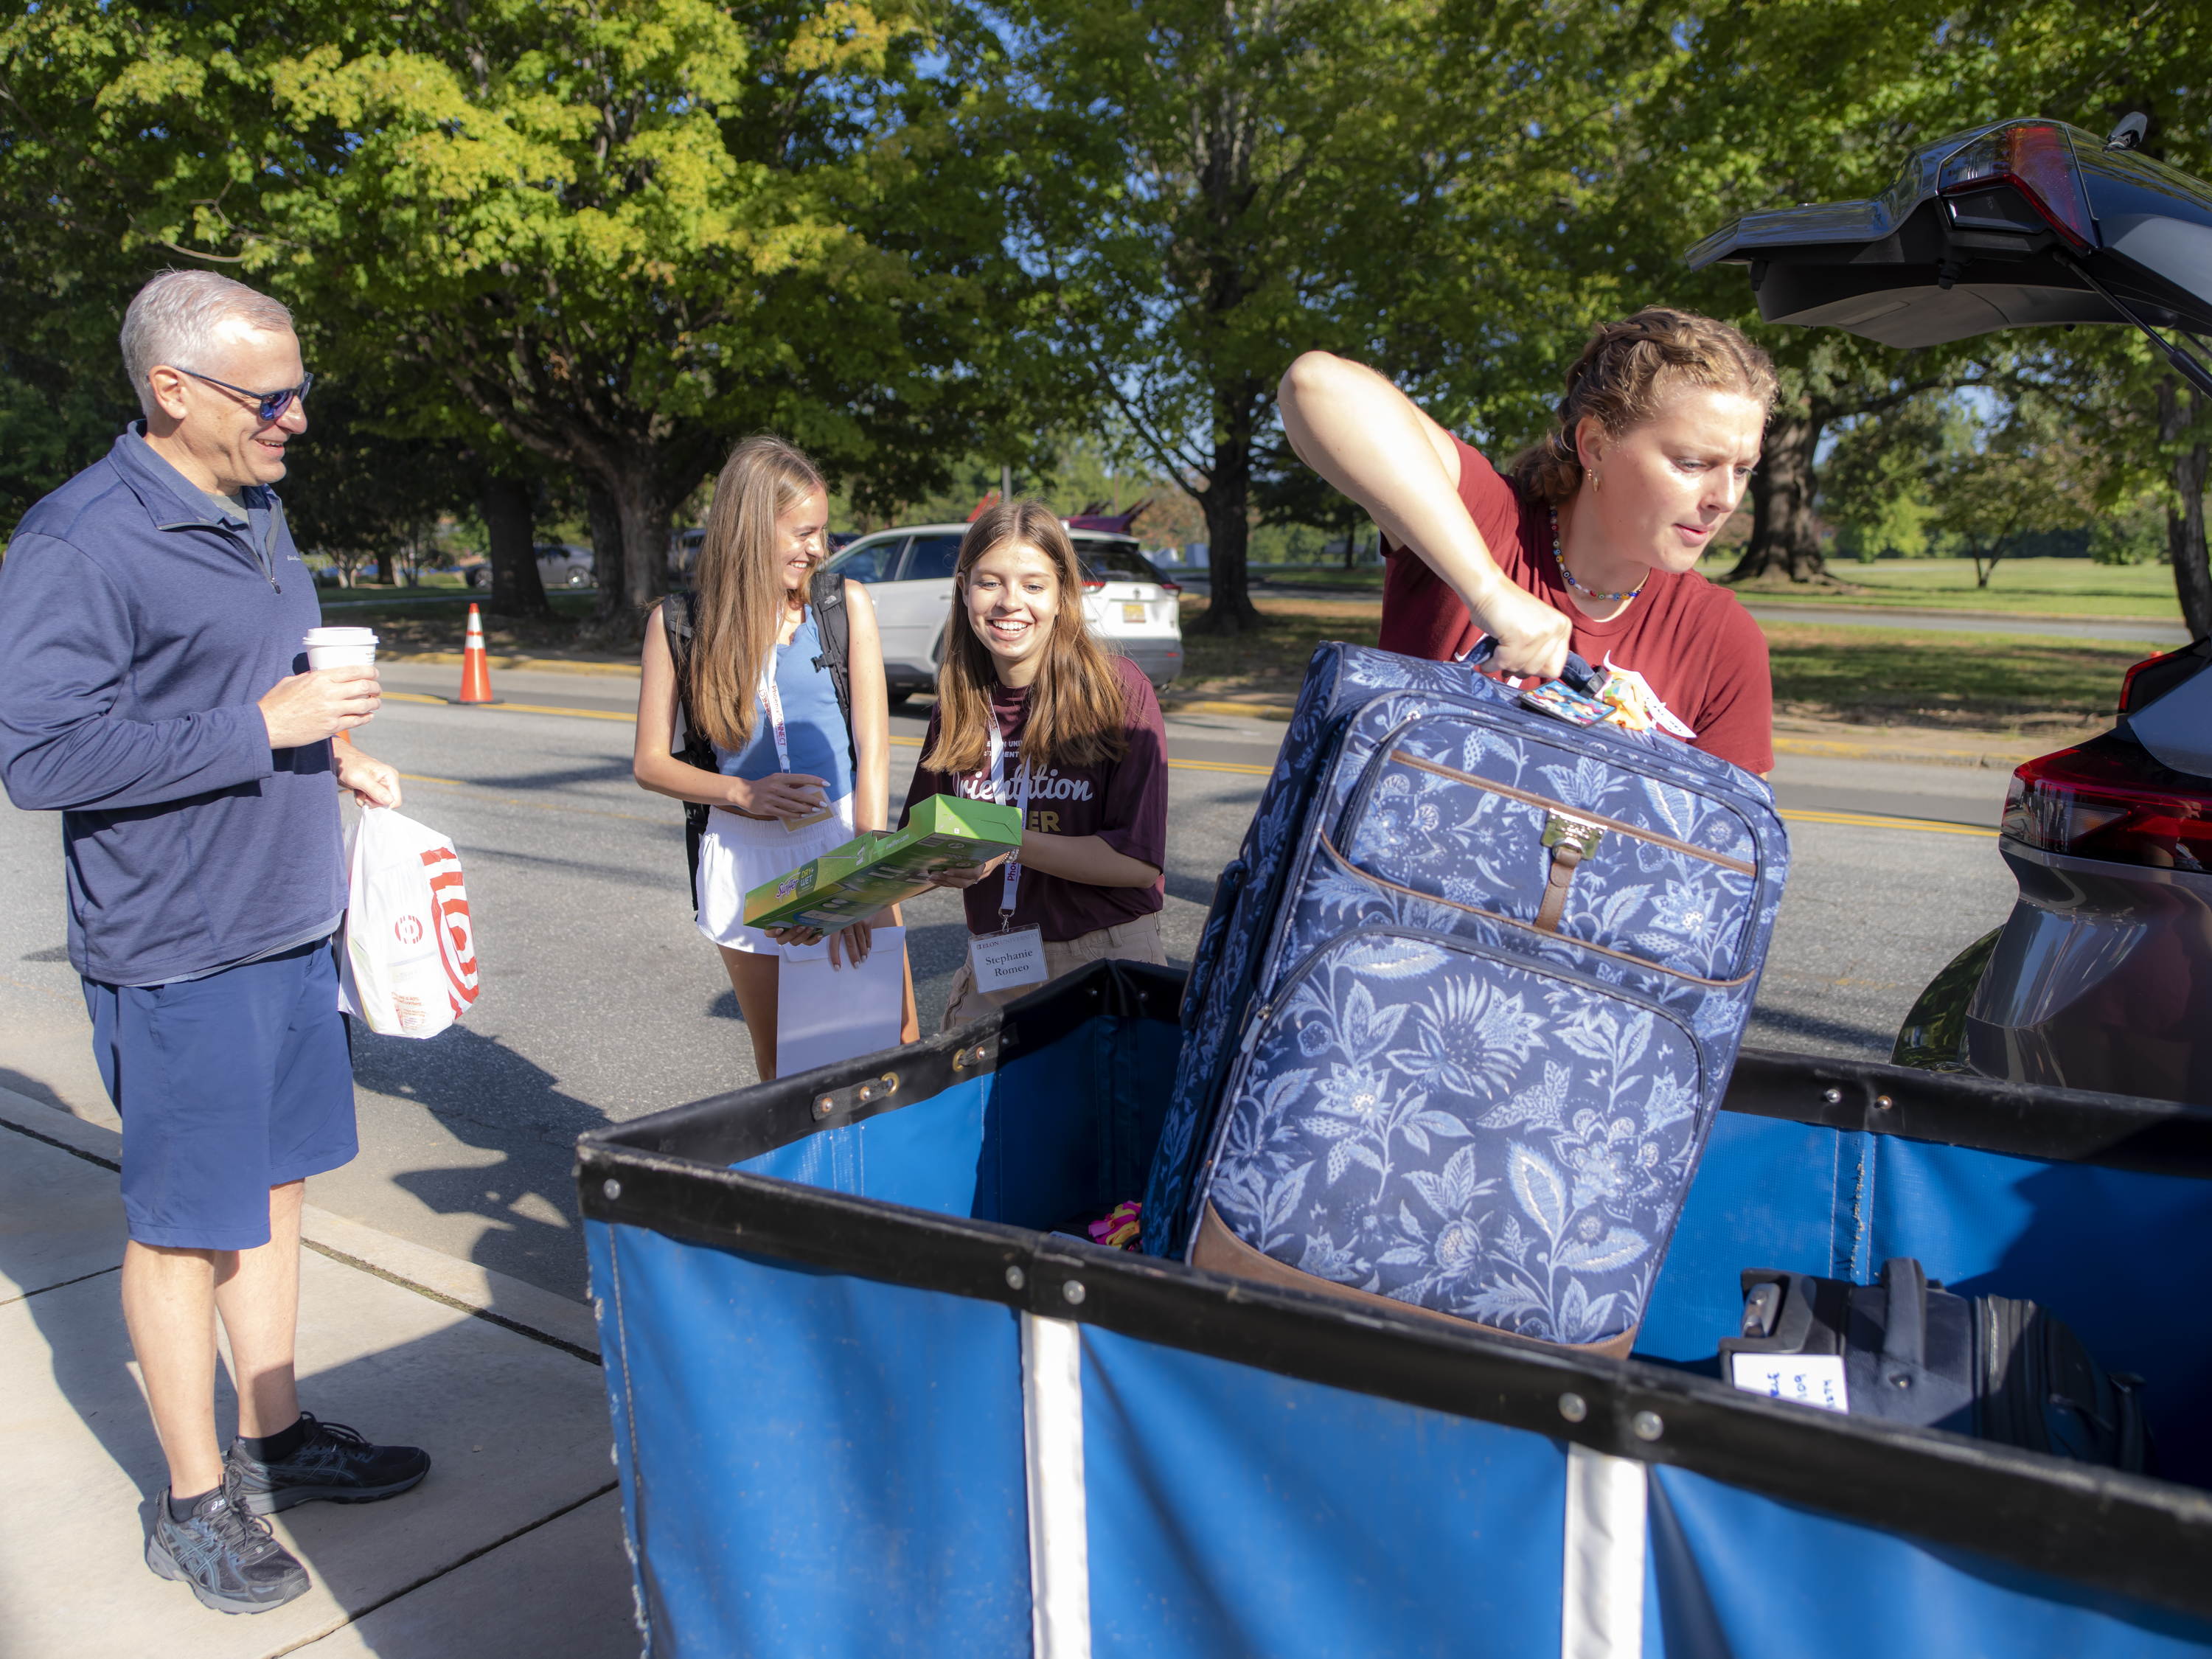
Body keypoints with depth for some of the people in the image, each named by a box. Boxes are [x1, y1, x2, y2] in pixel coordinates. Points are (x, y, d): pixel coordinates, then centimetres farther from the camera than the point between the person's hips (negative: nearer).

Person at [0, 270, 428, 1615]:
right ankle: (197, 1503, 23)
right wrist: (262, 726, -24)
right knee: (186, 1225, 6)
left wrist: (335, 756, 6)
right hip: (177, 951, -8)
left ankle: (274, 1435, 35)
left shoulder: (255, 510, 10)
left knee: (274, 1188, 18)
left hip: (289, 926, 8)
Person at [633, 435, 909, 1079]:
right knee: (780, 1066, 9)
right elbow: (650, 763, 4)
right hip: (747, 861, 0)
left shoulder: (845, 604, 1)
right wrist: (743, 794, -14)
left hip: (842, 837, 0)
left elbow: (873, 747, -4)